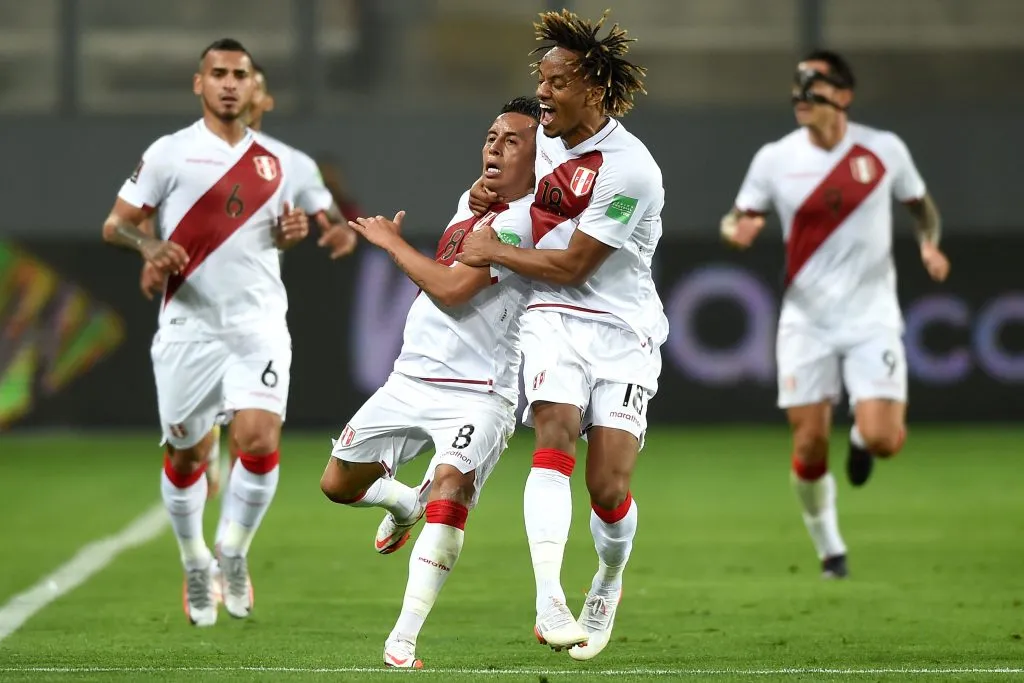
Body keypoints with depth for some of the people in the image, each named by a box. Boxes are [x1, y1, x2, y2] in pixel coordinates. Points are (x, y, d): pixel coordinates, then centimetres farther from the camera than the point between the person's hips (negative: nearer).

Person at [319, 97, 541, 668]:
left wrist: (391, 241, -6)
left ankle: (403, 643, -30)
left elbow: (450, 288, -20)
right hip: (411, 380, 8)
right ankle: (405, 503, 48)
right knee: (339, 484, 14)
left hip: (476, 395, -8)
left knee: (449, 488, -30)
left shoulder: (519, 220, -14)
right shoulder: (471, 201, 13)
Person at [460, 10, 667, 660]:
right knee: (555, 435, -22)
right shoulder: (545, 136, 5)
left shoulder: (629, 171, -17)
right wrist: (489, 188, 7)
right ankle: (549, 602, -35)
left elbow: (572, 265, -14)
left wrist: (494, 253, -5)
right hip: (554, 318, 4)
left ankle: (609, 584, 26)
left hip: (622, 330, -4)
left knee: (609, 488, -8)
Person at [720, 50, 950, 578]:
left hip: (872, 319, -1)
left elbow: (921, 204, 14)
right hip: (806, 322, 1)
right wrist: (737, 229, -17)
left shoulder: (884, 150, -3)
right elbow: (736, 219, 7)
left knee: (882, 439, -15)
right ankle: (827, 548, 19)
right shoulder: (774, 159, -2)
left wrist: (929, 243, -7)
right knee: (809, 445, -4)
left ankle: (862, 438, 24)